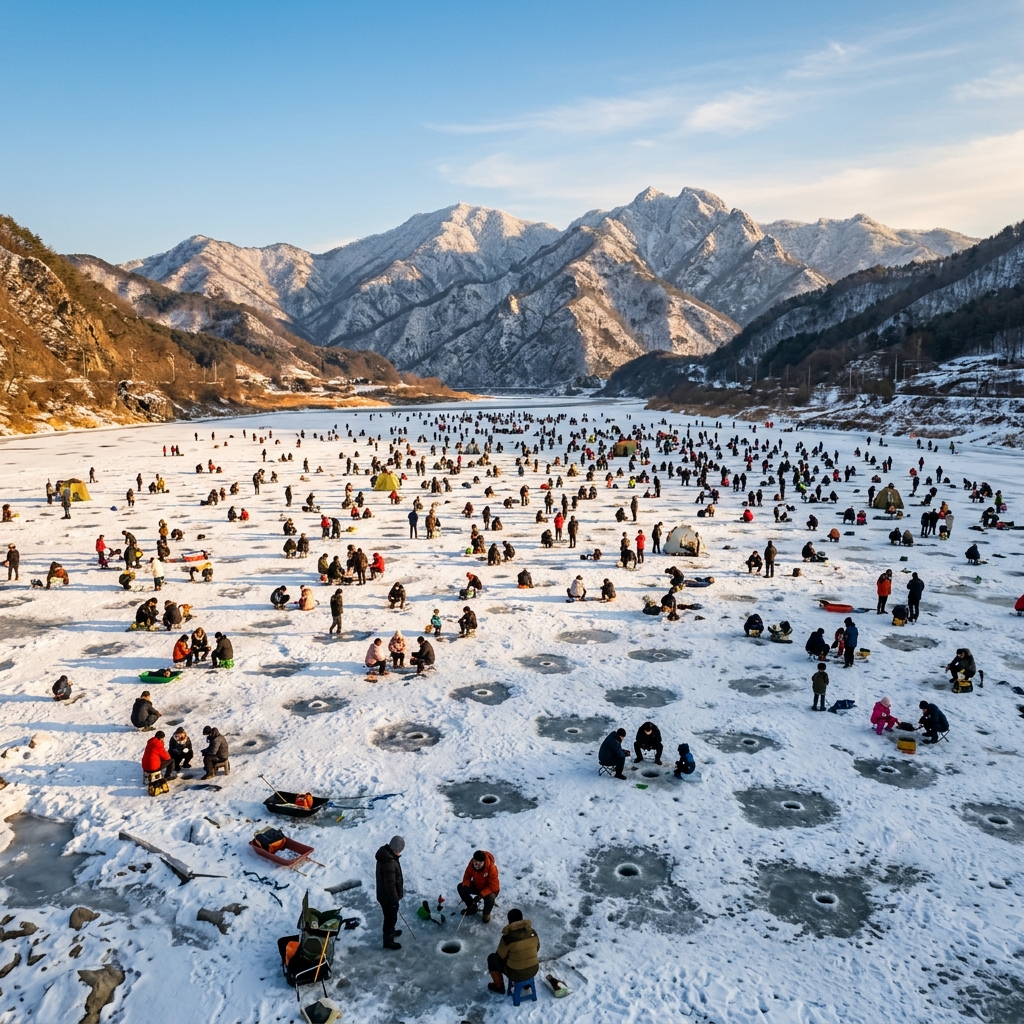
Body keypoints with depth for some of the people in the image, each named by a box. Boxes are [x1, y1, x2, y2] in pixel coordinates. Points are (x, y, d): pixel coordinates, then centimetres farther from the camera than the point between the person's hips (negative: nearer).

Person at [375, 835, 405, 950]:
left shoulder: (386, 852, -4)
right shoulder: (389, 863, -36)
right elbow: (390, 884, -30)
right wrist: (394, 900, -18)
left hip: (384, 894, 9)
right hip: (388, 897, -9)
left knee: (390, 916, 30)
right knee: (391, 918, 11)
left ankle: (390, 931, 51)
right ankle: (388, 941, 28)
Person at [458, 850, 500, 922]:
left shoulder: (492, 868, -34)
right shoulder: (471, 864, -21)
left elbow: (493, 886, -30)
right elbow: (467, 876, -6)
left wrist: (481, 895, -38)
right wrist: (465, 885, -27)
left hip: (489, 889, -5)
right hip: (476, 886, 5)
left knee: (490, 897, -37)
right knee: (460, 887, -13)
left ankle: (486, 913, -1)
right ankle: (472, 907, 11)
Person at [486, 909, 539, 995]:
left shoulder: (507, 937, -21)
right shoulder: (532, 932, -8)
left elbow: (500, 956, -7)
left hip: (516, 974, -4)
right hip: (533, 970, 4)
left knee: (492, 958, 16)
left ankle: (499, 986, 25)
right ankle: (526, 982, 38)